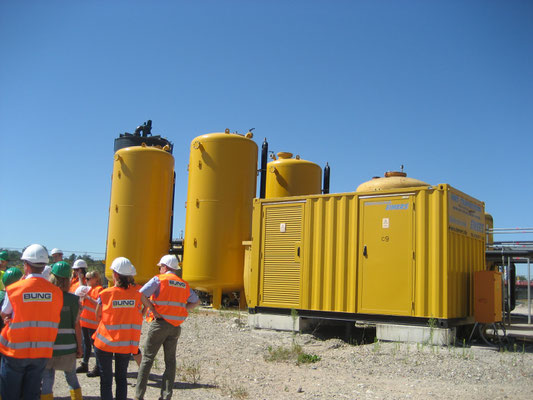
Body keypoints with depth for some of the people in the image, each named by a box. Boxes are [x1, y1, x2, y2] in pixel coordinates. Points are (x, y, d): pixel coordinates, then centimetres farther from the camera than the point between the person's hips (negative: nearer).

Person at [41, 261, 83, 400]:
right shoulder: (73, 299, -8)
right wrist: (79, 347, 5)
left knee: (46, 381, 8)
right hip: (68, 347, 1)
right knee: (72, 379, 19)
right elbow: (76, 326, -5)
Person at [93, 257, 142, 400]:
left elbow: (98, 316, -2)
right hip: (127, 342, 2)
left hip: (105, 341, -2)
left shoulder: (105, 294, -13)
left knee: (105, 379, 9)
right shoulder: (138, 292, -9)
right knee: (121, 377, 18)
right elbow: (140, 314, 1)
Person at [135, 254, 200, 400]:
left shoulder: (159, 279, -4)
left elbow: (141, 294, -16)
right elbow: (196, 301, 17)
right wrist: (181, 310, 9)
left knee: (147, 358, 4)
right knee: (170, 361, 10)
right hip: (176, 326, 4)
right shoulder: (184, 284, 11)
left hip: (160, 323, -4)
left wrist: (153, 310, -10)